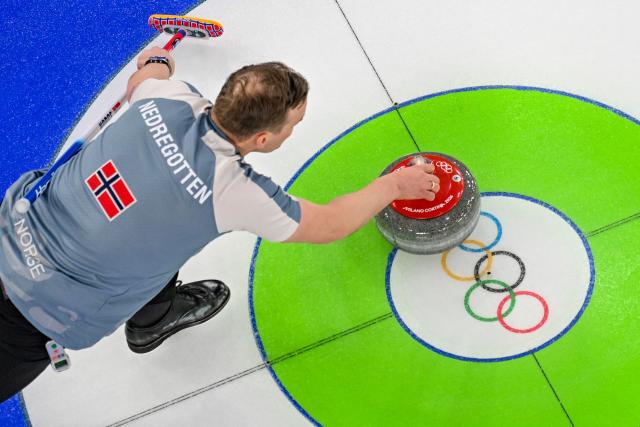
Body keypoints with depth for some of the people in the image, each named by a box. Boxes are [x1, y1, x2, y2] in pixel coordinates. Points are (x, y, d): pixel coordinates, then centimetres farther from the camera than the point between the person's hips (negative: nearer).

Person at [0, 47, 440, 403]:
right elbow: (329, 226, -6)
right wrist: (395, 185, 9)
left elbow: (140, 80, 17)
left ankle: (154, 315, 45)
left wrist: (155, 60, 41)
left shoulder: (168, 97, -12)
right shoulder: (236, 193, -25)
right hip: (44, 305, -7)